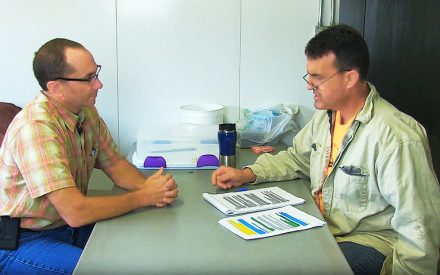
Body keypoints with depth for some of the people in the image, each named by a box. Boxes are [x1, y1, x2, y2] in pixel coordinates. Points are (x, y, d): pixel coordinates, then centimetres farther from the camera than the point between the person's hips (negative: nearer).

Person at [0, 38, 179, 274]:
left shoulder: (87, 112, -2)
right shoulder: (35, 128, -28)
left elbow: (115, 164, 9)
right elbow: (75, 212, -31)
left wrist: (149, 186, -13)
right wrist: (144, 197, -20)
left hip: (69, 226, 8)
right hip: (22, 241, -8)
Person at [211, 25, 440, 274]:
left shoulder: (397, 138, -24)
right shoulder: (326, 114, 4)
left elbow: (419, 229, -21)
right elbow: (297, 157, 18)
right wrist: (248, 174, 5)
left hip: (369, 242, -7)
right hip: (321, 228, 7)